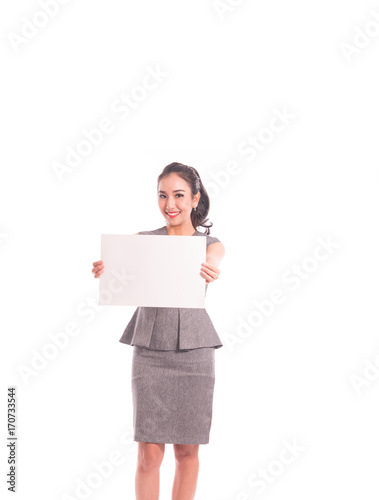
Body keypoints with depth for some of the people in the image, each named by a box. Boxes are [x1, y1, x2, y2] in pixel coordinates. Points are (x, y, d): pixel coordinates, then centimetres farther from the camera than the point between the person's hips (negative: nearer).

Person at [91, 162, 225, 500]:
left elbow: (208, 266, -19)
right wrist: (107, 268, -40)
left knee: (187, 450, 7)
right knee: (149, 453, -4)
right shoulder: (143, 240, 5)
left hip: (194, 353, 1)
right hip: (150, 352, 0)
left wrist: (207, 273, -44)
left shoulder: (212, 245, 4)